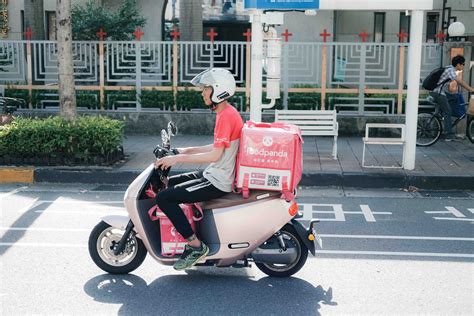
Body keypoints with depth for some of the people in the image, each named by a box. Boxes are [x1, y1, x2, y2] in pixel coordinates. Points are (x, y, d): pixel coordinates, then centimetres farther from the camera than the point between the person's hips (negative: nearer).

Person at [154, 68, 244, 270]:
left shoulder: (226, 116, -19)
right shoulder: (226, 113, 12)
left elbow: (215, 155, -25)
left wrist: (178, 159, -22)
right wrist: (186, 150, 18)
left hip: (217, 182, -11)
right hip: (214, 175, 11)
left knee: (164, 198, -15)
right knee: (169, 183, 21)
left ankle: (195, 245, -11)